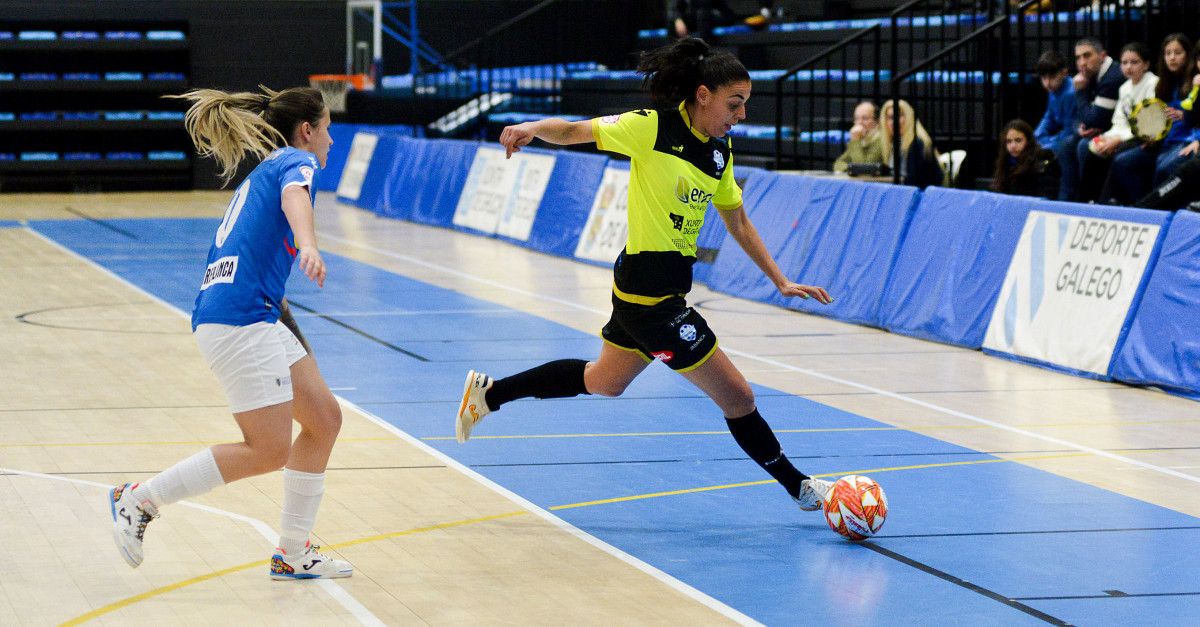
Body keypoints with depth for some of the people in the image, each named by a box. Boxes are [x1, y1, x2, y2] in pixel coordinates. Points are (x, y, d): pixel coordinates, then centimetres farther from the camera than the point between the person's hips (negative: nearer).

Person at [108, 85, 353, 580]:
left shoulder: (263, 172, 25)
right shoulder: (297, 161, -3)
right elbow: (294, 196, -27)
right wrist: (307, 244, -47)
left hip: (255, 318, 10)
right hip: (239, 319, -10)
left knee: (324, 420, 9)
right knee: (268, 450, -11)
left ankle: (292, 553, 12)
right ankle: (139, 499, -3)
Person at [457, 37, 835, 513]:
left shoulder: (719, 152, 7)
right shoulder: (652, 127, -15)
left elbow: (738, 225, 16)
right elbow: (575, 131, -11)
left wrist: (781, 282, 14)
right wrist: (533, 128, -32)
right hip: (648, 292, -9)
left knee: (604, 382, 27)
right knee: (736, 396, -1)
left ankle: (489, 393, 38)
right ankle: (799, 487, 15)